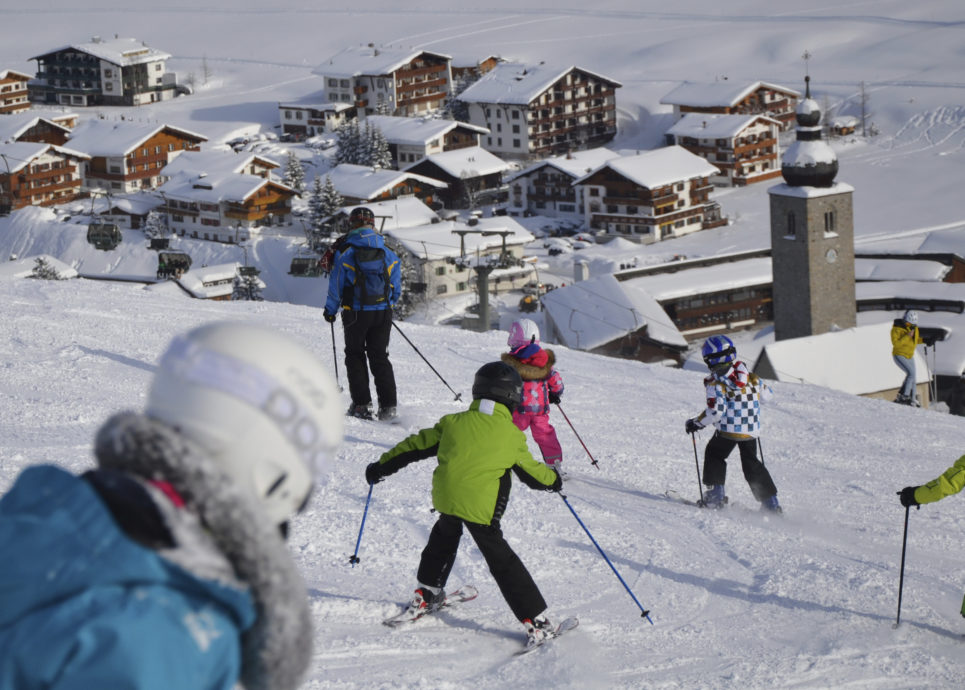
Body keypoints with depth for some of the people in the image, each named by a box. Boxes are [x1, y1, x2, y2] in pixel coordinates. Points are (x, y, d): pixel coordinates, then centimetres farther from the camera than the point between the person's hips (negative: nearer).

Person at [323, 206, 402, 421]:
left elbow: (336, 287, -4)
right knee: (380, 358, 10)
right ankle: (388, 405, 1)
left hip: (356, 314, -3)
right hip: (383, 314, 3)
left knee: (355, 357, 11)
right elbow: (397, 288, 8)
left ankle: (362, 404, 2)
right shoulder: (388, 253, 1)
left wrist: (330, 311, 11)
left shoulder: (346, 254, -9)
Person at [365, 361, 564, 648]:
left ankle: (425, 595, 39)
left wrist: (382, 466, 21)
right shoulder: (512, 435, -1)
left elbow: (417, 446, 11)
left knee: (444, 537, 33)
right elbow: (530, 471, 11)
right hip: (481, 507, -3)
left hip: (446, 497, 3)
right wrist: (553, 480, 33)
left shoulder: (454, 423, 5)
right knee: (502, 561, 3)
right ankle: (535, 620, 1)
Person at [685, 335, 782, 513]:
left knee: (714, 455, 21)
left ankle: (715, 495, 14)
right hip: (752, 431, 5)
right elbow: (767, 395, 13)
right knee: (751, 463, 19)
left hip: (728, 431, -5)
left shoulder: (715, 383, -15)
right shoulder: (750, 376, 2)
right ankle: (771, 502, 13)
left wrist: (696, 423, -9)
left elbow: (715, 411, -21)